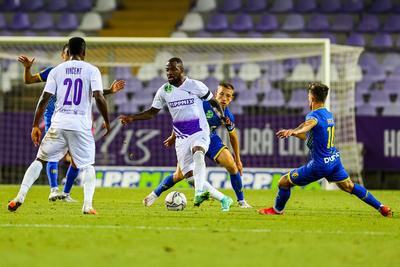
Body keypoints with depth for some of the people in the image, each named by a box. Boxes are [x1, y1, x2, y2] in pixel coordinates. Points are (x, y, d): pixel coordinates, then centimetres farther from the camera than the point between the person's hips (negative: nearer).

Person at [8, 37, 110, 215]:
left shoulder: (57, 70, 7)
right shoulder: (91, 70, 2)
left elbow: (44, 99, 2)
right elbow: (99, 98, -8)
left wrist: (35, 126, 7)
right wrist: (107, 122, 4)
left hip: (58, 124, 2)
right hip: (82, 125, -1)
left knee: (40, 160, 14)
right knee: (87, 165, 12)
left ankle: (20, 196, 2)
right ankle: (88, 204, -7)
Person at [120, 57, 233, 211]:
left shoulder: (196, 86, -6)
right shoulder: (164, 91, 3)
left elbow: (213, 102, 6)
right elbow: (152, 112, 11)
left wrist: (222, 116, -11)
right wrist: (132, 118, -2)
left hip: (199, 134, -4)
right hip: (181, 139, 4)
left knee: (197, 153, -38)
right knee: (189, 175, -2)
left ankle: (199, 193, -47)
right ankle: (223, 199, 11)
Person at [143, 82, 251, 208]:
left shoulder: (228, 116, -14)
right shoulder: (203, 104, -27)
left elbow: (233, 137, 5)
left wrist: (238, 160, 9)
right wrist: (174, 136, -2)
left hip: (211, 139, 3)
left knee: (232, 166, -16)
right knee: (179, 175, -10)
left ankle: (241, 201, -1)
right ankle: (155, 194, 15)